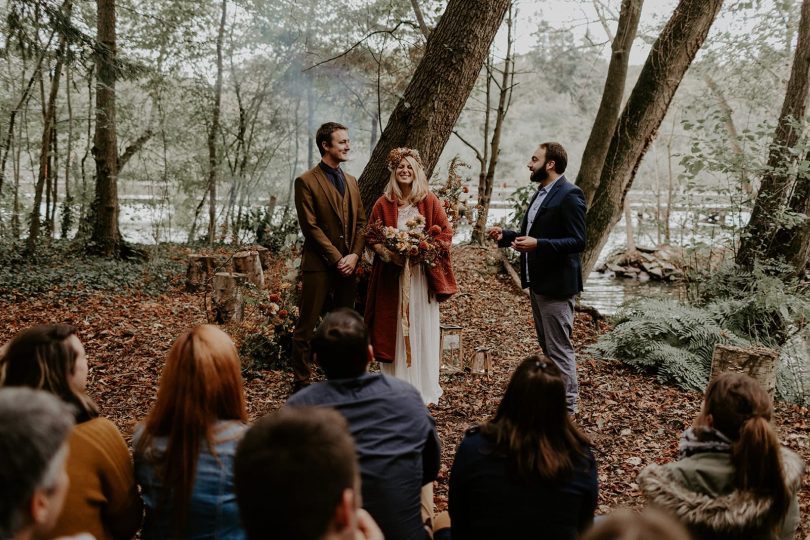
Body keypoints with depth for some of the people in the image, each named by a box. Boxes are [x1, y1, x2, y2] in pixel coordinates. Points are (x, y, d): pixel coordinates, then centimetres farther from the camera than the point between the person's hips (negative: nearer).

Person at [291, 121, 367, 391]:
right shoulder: (306, 181, -5)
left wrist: (355, 255, -3)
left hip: (348, 265, 6)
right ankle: (301, 383, 8)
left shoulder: (351, 181, 15)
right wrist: (336, 258, -13)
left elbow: (361, 222, 13)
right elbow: (310, 226, -10)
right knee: (306, 328, 0)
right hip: (318, 265, -6)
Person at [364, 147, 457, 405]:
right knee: (393, 330, 3)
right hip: (392, 276, 1)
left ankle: (424, 388, 12)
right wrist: (389, 253, -11)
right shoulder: (383, 204, 5)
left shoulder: (429, 201, 3)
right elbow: (372, 238, 7)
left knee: (423, 330, 2)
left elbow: (446, 233, 3)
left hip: (422, 274, -1)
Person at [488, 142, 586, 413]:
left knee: (560, 349, -2)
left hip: (557, 284, -10)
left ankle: (567, 405, 9)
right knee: (547, 347, 19)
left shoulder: (569, 195, -15)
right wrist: (505, 236, 6)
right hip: (537, 282, 10)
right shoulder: (541, 193, 14)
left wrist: (538, 244, -29)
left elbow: (578, 241, -21)